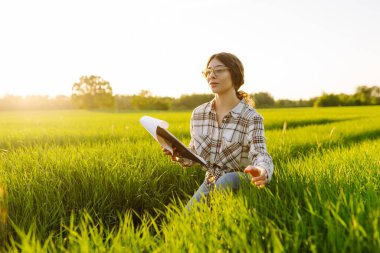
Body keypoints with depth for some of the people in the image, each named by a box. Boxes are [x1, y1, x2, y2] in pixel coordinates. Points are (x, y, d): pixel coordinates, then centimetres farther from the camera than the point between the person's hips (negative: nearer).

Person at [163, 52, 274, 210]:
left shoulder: (251, 118, -12)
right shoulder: (198, 114, 1)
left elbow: (261, 154, -26)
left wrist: (262, 171, -50)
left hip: (237, 185, -3)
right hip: (210, 183, 3)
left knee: (228, 179, -36)